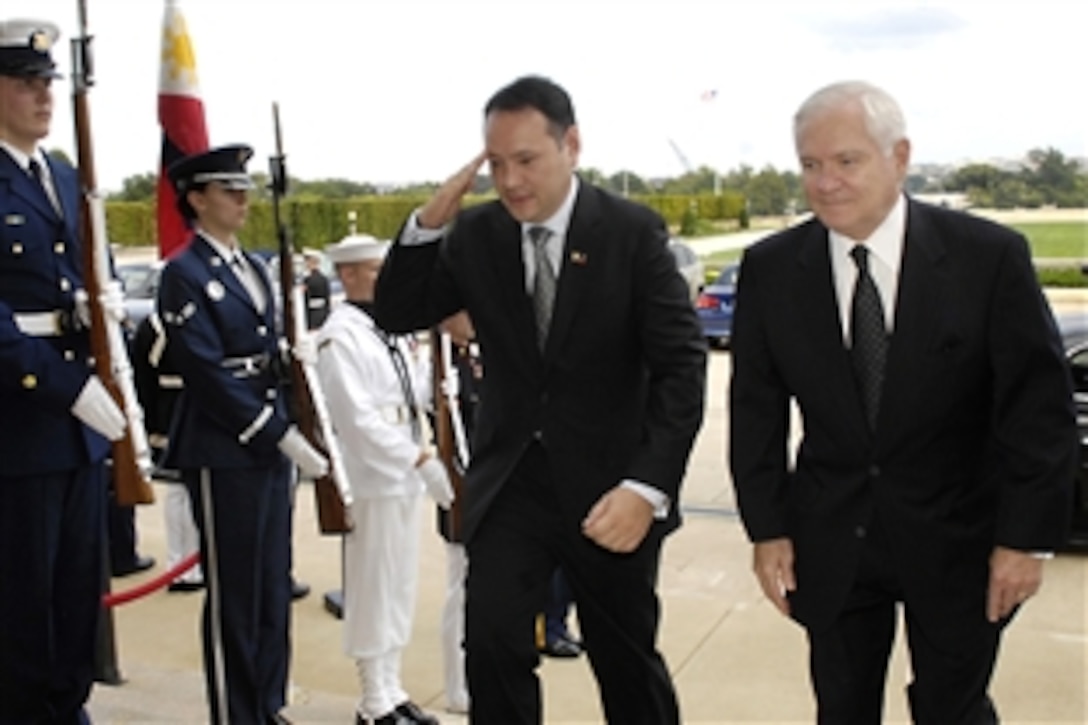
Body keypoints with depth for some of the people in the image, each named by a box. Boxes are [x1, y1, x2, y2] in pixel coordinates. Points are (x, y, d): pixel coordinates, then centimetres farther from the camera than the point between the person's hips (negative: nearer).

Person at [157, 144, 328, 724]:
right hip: (222, 453, -8)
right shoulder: (184, 275, -10)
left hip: (268, 447, 8)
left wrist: (288, 433, 5)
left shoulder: (253, 269, 14)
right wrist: (282, 434, -18)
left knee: (274, 587, 14)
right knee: (233, 594, 2)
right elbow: (207, 374, -18)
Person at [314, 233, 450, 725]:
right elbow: (359, 417, -22)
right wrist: (421, 458, -24)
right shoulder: (341, 335, -14)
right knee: (374, 591, 1)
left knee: (401, 588, 15)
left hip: (405, 477, 8)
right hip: (371, 480, -8)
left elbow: (419, 396, 15)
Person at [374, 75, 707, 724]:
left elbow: (682, 366, -14)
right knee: (491, 641, -10)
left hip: (610, 487, -2)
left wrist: (648, 486, -26)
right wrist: (428, 223, -14)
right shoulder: (475, 235, 0)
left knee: (628, 661, 13)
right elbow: (397, 317, 2)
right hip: (510, 480, 2)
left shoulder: (633, 231, -10)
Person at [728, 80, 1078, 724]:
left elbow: (1040, 402, -8)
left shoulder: (990, 256, -11)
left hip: (957, 538, -1)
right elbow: (756, 407, 1)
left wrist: (1029, 537, -9)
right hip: (830, 542, 2)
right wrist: (767, 528, -1)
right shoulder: (770, 268, -5)